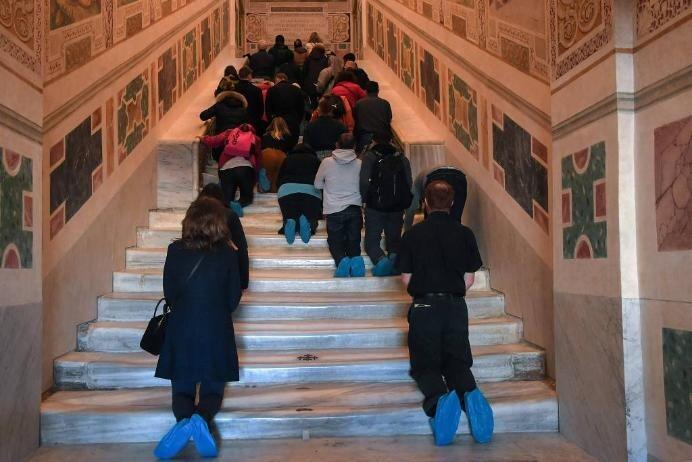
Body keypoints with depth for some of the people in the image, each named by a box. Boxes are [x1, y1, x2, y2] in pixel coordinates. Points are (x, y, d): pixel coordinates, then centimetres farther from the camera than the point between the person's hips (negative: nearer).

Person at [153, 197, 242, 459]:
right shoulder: (228, 253, -7)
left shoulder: (175, 251, -5)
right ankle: (203, 418, -19)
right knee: (213, 389, 14)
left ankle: (184, 419, -18)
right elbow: (233, 300, 0)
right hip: (218, 333, 0)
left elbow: (169, 295, 5)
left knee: (182, 388, 15)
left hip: (181, 332, 1)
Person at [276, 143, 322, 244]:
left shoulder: (288, 159, 28)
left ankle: (289, 223, -23)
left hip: (287, 190, 1)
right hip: (311, 191, -1)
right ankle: (306, 223, -24)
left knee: (289, 218, 12)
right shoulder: (315, 160, 26)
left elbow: (278, 181, 28)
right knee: (311, 220, 11)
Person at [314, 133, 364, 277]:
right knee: (353, 241, 12)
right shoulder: (359, 164, 0)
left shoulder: (327, 162, -2)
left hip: (334, 210, -1)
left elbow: (317, 185, 10)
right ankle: (356, 258, -18)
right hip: (355, 209, 1)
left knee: (335, 240, 10)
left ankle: (341, 259, -19)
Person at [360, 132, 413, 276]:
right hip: (397, 208, 3)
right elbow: (409, 184, 4)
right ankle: (394, 255, -17)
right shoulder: (402, 158, 8)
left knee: (371, 240, 6)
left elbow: (364, 182, -11)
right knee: (394, 239, 15)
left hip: (375, 206, -3)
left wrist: (365, 199, 5)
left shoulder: (369, 156, -1)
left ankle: (381, 259, -23)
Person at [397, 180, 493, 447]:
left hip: (424, 306, -1)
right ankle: (469, 393, -19)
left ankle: (438, 397, -24)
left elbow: (406, 278, 0)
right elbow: (469, 279, 4)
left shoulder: (413, 235, -2)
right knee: (458, 361, 13)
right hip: (456, 307, 2)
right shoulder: (465, 234, 2)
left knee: (425, 364, 8)